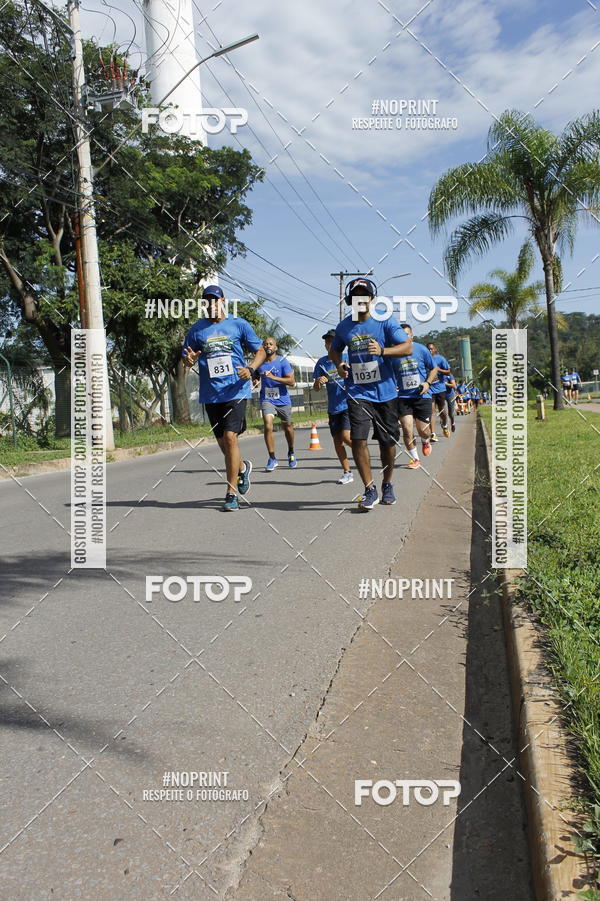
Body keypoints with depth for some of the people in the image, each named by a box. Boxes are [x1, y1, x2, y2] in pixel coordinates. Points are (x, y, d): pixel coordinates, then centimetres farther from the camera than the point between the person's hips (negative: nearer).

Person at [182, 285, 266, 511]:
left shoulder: (239, 324, 4)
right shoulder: (197, 329, 9)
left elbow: (260, 350, 8)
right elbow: (186, 359, 13)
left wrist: (250, 369, -11)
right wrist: (189, 360, -12)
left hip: (235, 390, -3)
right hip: (210, 394, 3)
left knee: (230, 437, -15)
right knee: (223, 442, 9)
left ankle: (232, 493, -7)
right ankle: (242, 467, 41)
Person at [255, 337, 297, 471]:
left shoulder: (283, 362, -8)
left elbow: (291, 381, -15)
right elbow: (256, 375, 24)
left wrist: (273, 377, -24)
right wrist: (255, 380, 0)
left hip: (283, 400, -1)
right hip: (267, 399, 1)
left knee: (288, 427, 14)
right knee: (268, 426, -18)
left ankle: (291, 453, 39)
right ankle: (272, 459, -12)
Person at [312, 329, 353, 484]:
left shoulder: (347, 359, -4)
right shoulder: (321, 362, 6)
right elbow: (316, 388, 8)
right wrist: (319, 382, -15)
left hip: (348, 404, -4)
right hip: (333, 408, 4)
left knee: (346, 436, -18)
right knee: (337, 440, 6)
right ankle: (347, 472, 18)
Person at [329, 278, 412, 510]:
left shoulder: (385, 322, -4)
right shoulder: (343, 327, 5)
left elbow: (407, 347, -11)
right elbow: (334, 350, 22)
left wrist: (383, 351, -27)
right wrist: (339, 364, 0)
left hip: (385, 391, -1)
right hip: (358, 392, 1)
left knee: (388, 441, 9)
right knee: (358, 439, -14)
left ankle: (387, 485, 30)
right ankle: (370, 490, -3)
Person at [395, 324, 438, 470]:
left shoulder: (421, 349, -1)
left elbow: (434, 369, 8)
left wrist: (427, 383, -7)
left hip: (422, 396, 0)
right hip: (403, 397, 0)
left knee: (423, 430, 3)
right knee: (407, 430, -10)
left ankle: (426, 442, 41)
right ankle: (415, 459, 9)